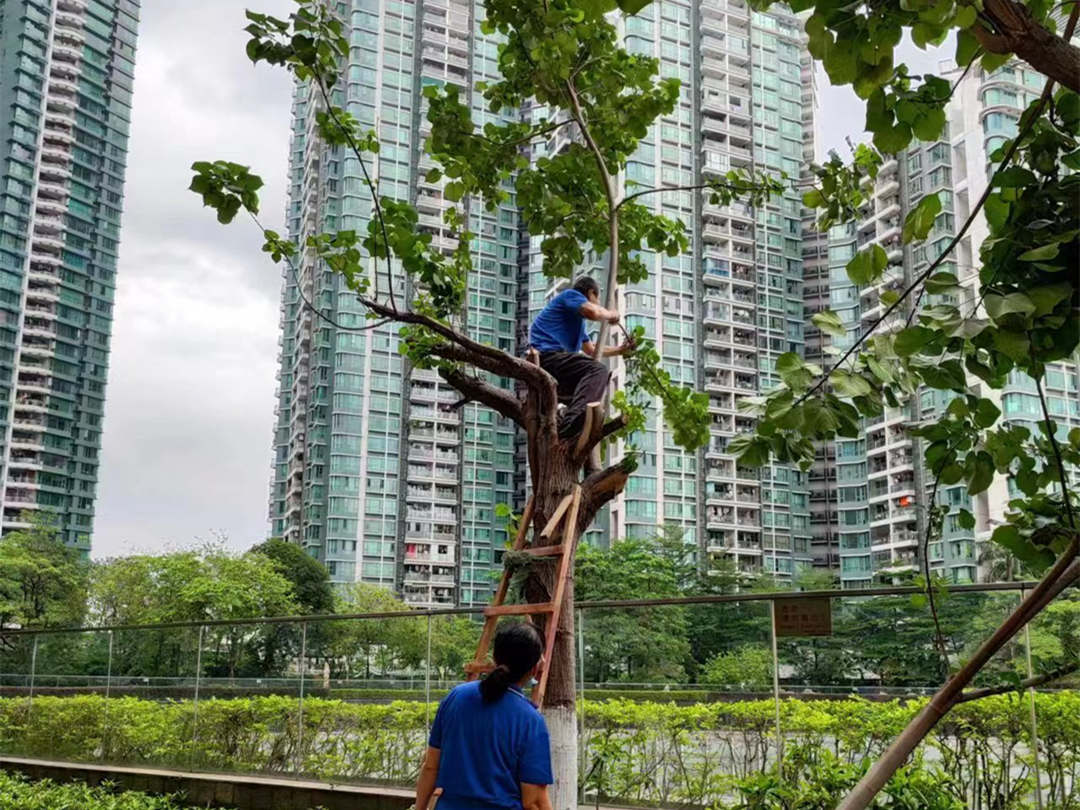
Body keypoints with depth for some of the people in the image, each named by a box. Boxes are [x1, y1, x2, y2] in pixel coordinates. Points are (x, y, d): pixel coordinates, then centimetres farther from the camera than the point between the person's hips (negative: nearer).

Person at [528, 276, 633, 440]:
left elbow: (592, 350, 42)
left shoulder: (578, 322, 33)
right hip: (546, 355, -11)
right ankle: (571, 425, -52)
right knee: (598, 370, -30)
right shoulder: (571, 295, 6)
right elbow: (593, 312, -15)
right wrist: (611, 315, 5)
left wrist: (621, 349, 40)